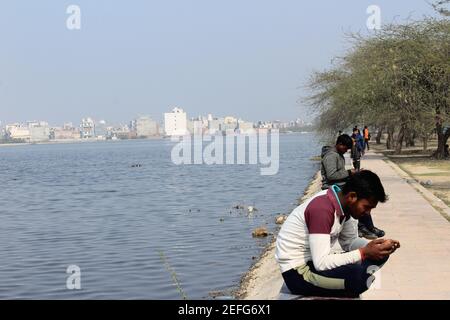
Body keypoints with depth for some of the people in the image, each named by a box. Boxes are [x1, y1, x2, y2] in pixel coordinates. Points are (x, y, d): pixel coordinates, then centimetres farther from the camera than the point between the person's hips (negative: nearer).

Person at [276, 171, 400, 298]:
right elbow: (321, 263, -31)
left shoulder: (343, 203, 1)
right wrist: (364, 253, -28)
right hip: (297, 271, -10)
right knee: (358, 276, -32)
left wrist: (374, 246, -11)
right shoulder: (321, 209, -28)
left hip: (316, 261, 10)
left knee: (378, 256, 1)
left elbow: (349, 242, 9)